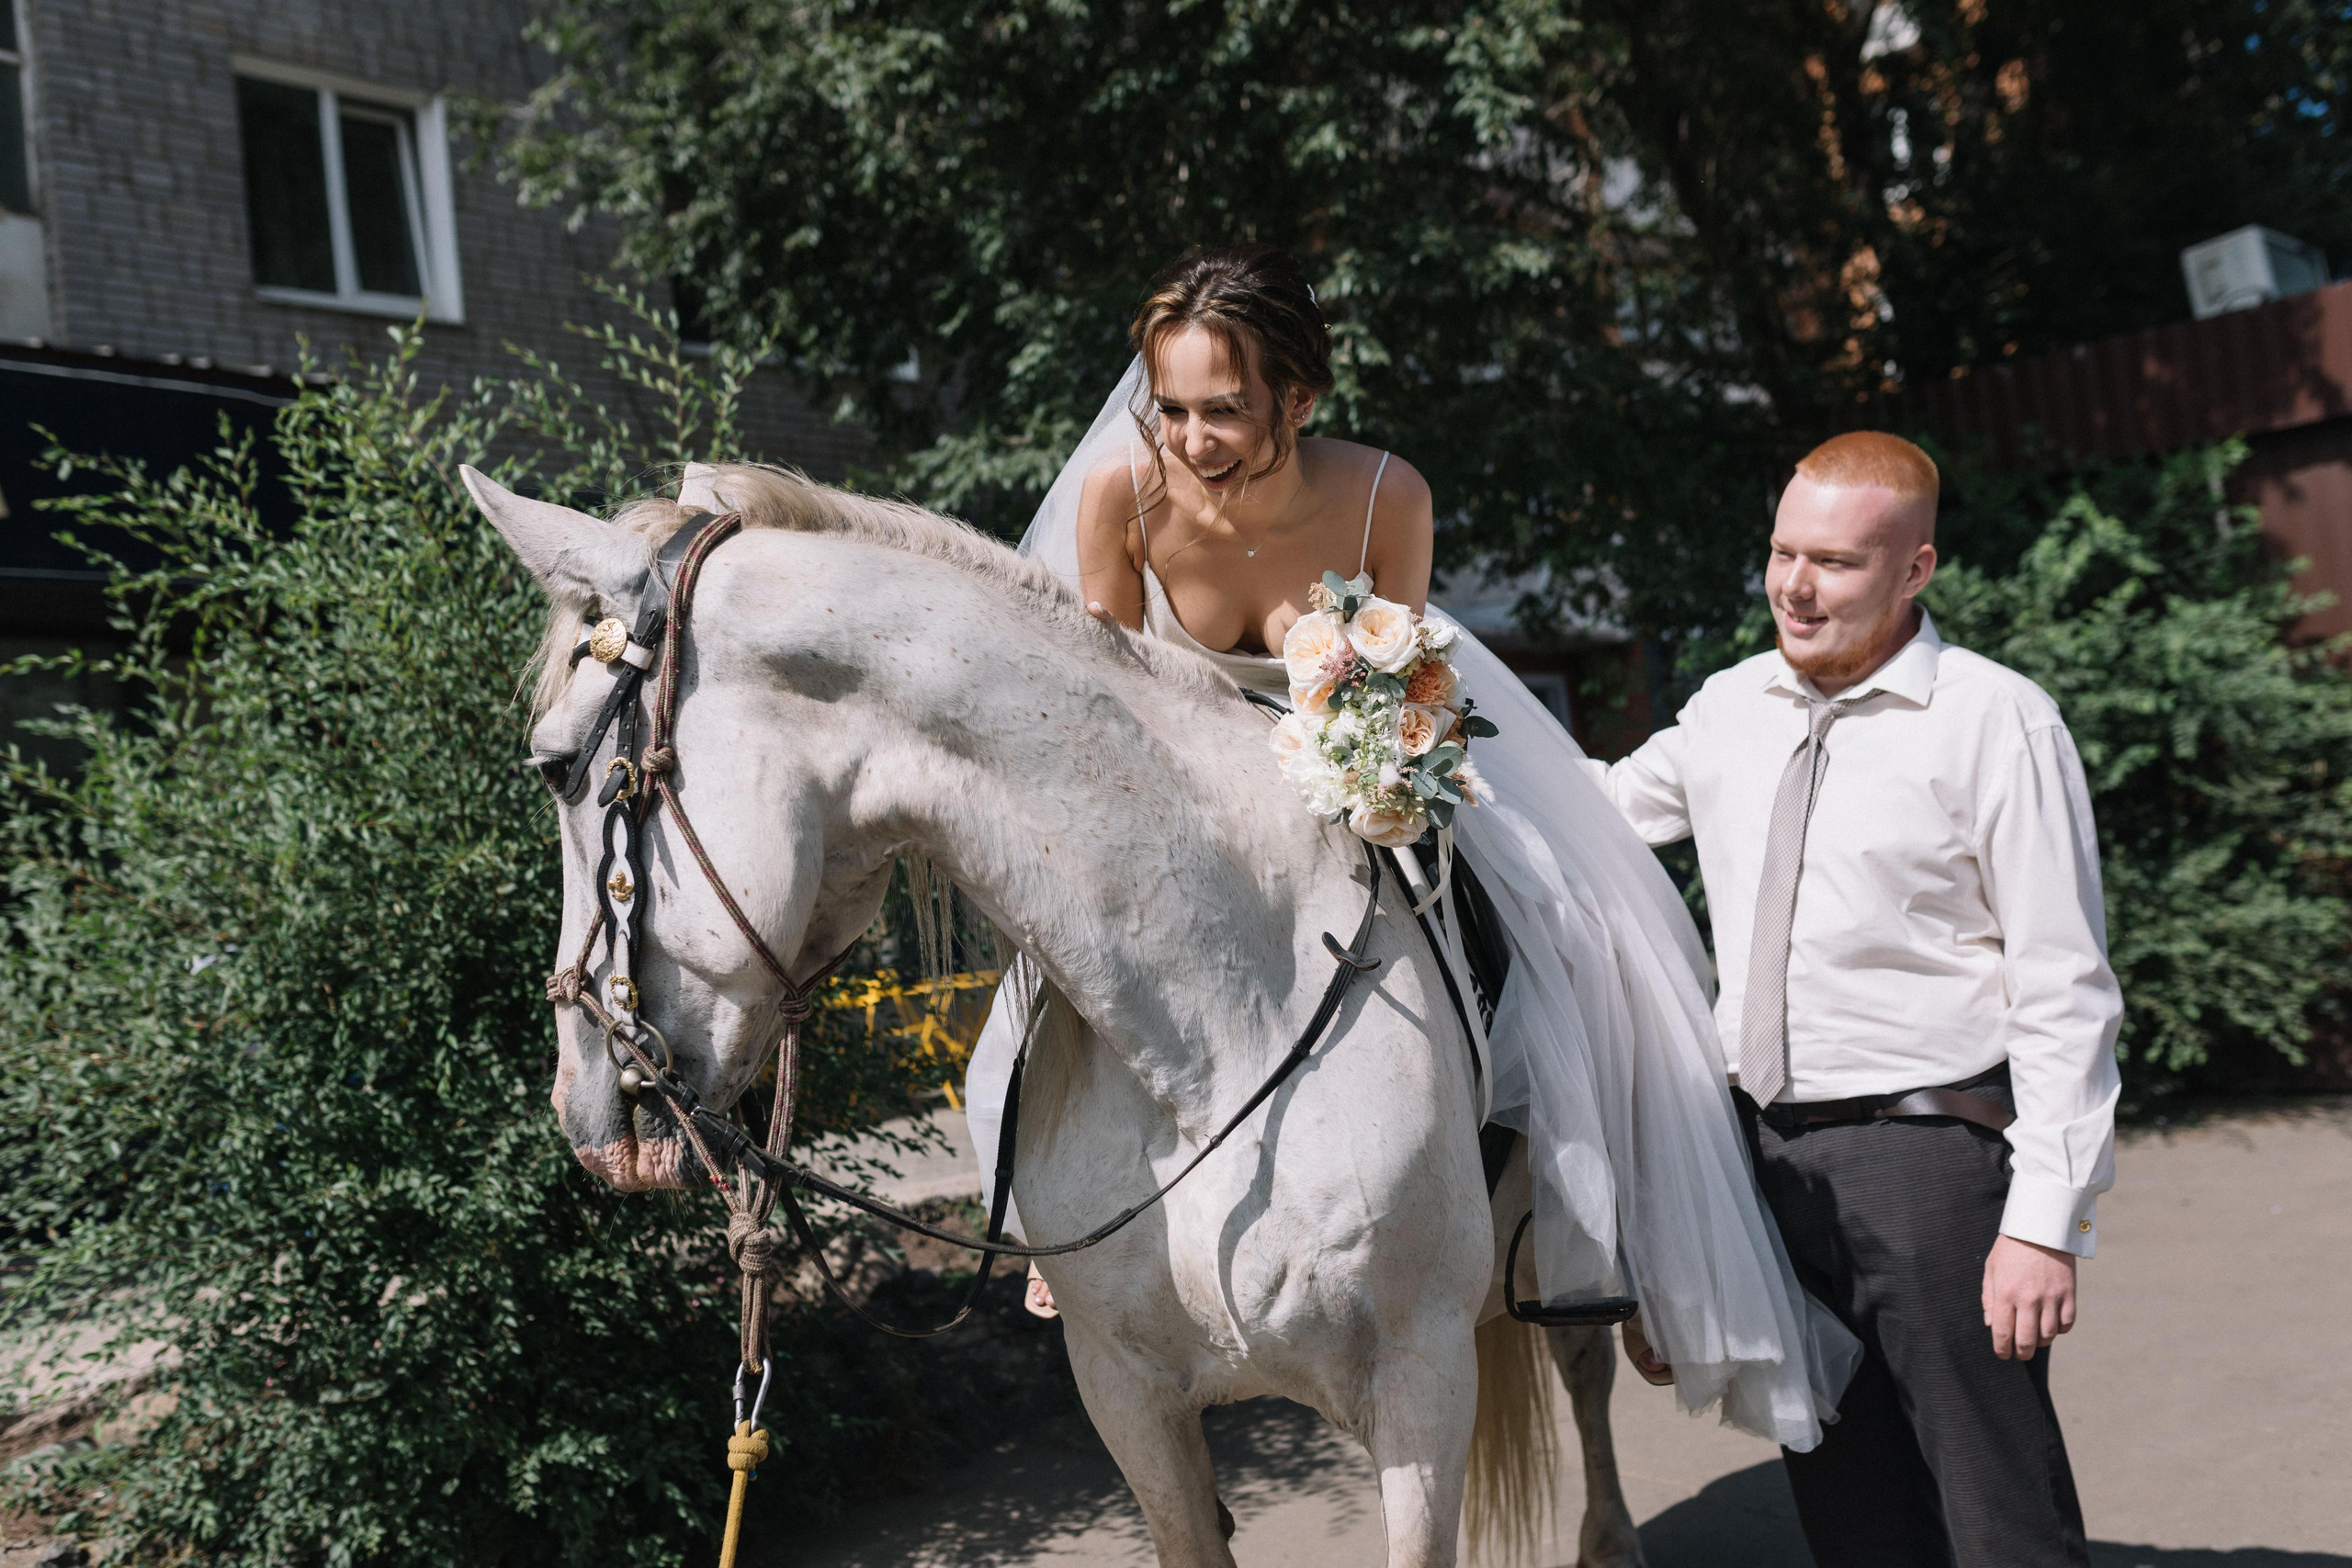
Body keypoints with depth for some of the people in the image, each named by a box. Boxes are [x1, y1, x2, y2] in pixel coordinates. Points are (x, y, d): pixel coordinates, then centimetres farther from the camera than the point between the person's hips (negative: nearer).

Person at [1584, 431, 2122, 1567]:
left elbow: (2065, 993, -12)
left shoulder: (1996, 724, -10)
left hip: (1928, 1151, -6)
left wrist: (2047, 1221, -16)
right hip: (1768, 1154, 6)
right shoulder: (1728, 710, 8)